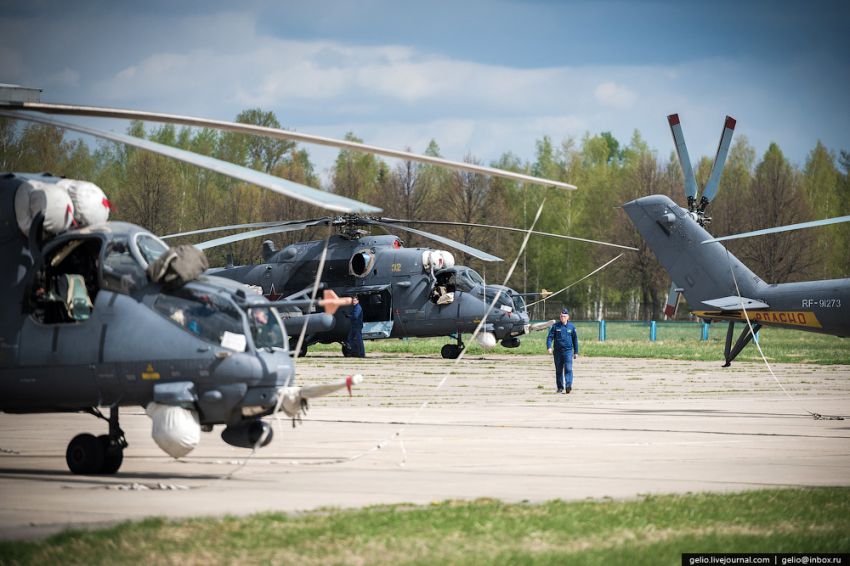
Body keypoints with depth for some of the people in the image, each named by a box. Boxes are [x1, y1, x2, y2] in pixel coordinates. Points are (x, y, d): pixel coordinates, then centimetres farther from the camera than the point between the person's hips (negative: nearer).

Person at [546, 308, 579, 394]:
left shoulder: (571, 327, 5)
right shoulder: (556, 326, 3)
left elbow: (575, 340, 12)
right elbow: (550, 337, -1)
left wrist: (576, 352, 11)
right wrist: (549, 347, -18)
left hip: (568, 351, -1)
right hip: (557, 351, 1)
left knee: (568, 369, -15)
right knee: (558, 370, 8)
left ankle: (568, 386, -24)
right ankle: (560, 387, 17)